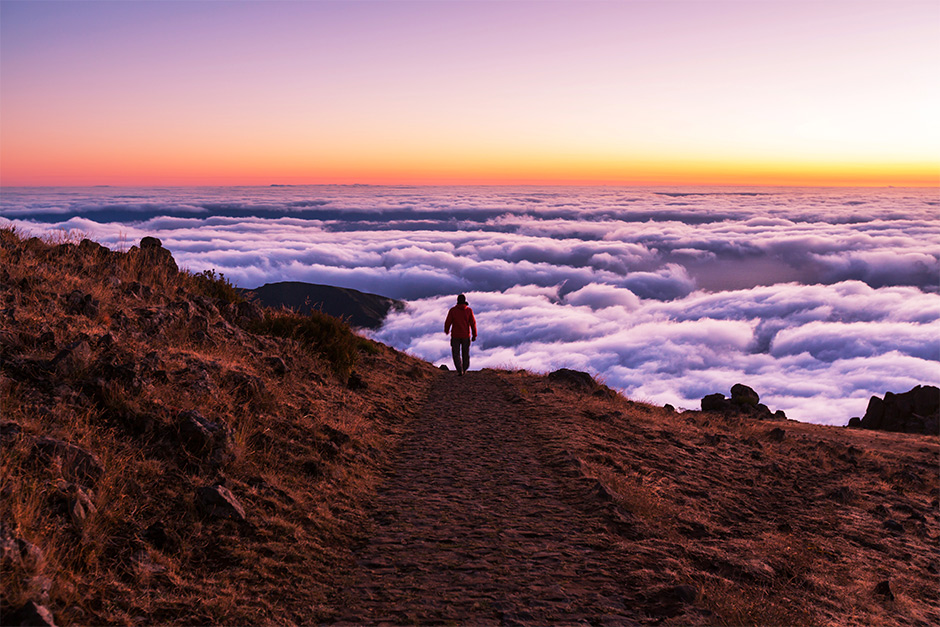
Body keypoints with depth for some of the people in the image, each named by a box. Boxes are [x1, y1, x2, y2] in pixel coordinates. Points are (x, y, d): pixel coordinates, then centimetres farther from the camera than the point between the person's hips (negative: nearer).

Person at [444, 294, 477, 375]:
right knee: (465, 352, 19)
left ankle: (460, 370, -10)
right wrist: (474, 335, 0)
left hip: (455, 335, -1)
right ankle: (464, 369, 33)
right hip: (466, 335, 1)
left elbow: (448, 322, -5)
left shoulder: (452, 310, -8)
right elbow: (473, 323, -8)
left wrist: (446, 330, 16)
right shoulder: (469, 310, -7)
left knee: (456, 353, 5)